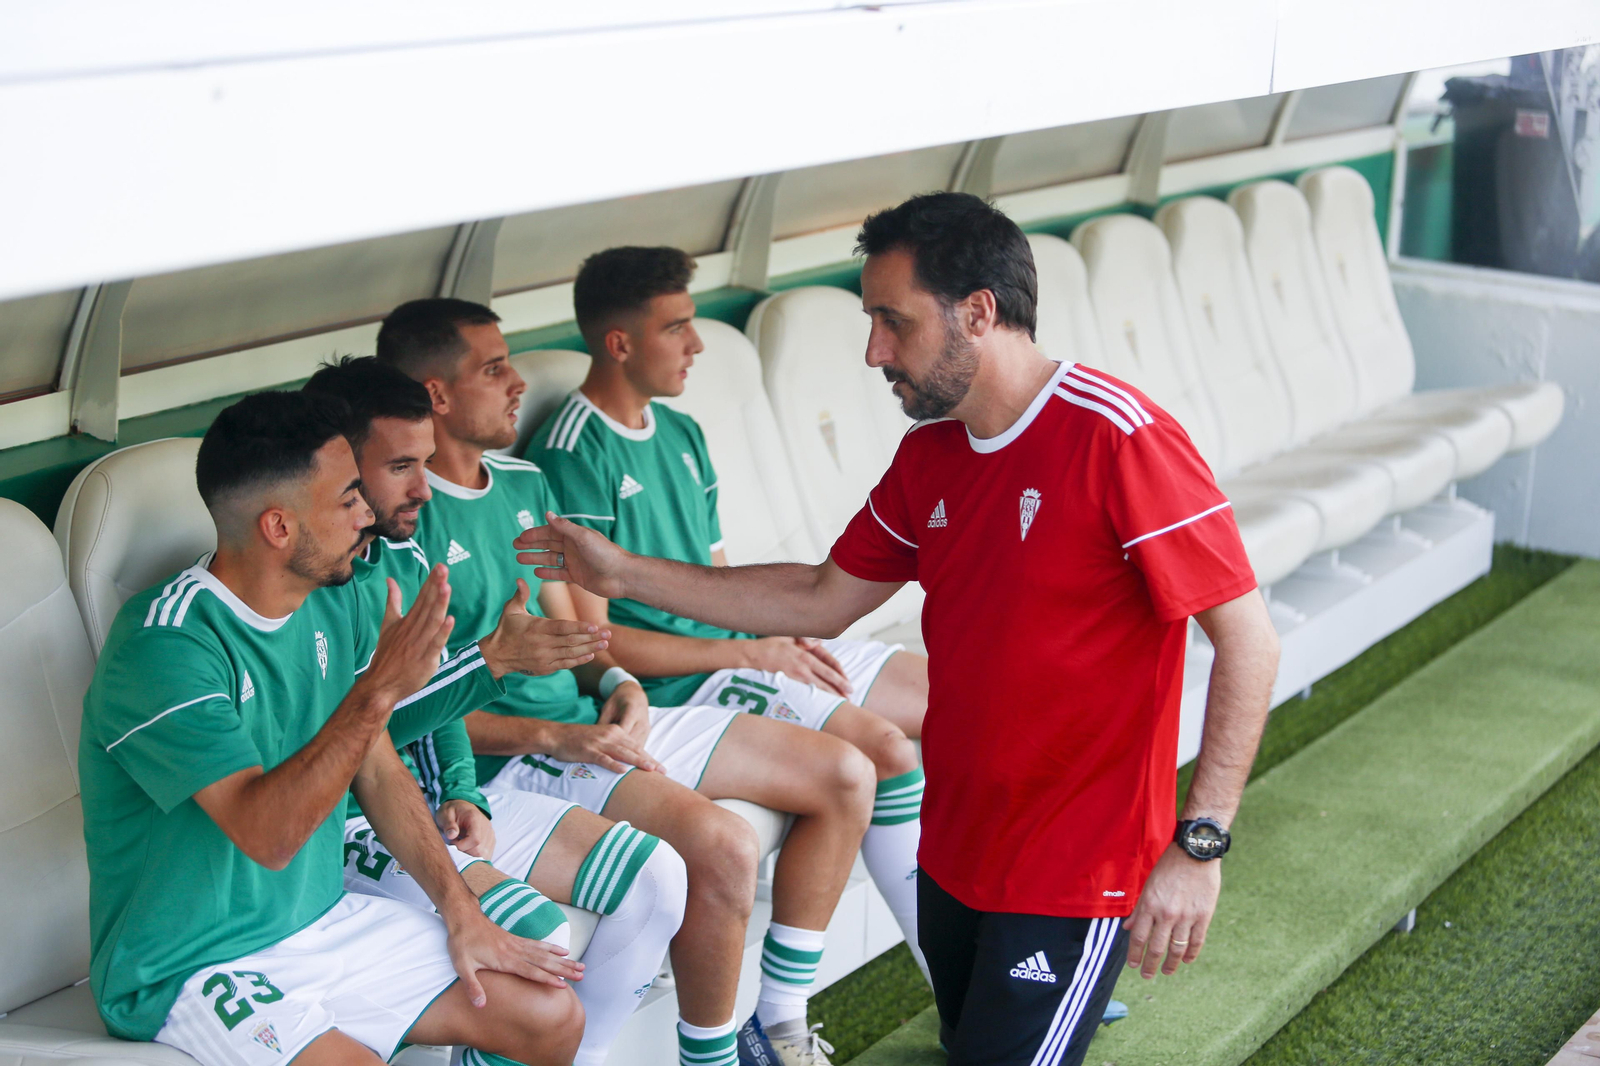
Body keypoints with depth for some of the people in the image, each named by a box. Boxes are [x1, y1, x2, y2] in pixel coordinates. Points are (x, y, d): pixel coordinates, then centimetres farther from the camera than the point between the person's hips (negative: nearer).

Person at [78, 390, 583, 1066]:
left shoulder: (334, 601, 2)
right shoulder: (163, 646, -23)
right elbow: (266, 834, -31)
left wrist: (460, 909, 5)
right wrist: (378, 691, -36)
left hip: (325, 921, 7)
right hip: (195, 969, -7)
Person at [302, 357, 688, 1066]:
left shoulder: (403, 556, 9)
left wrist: (462, 794, 1)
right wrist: (495, 658, -26)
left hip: (438, 800, 9)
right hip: (351, 823, -8)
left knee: (658, 880, -2)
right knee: (538, 938, -29)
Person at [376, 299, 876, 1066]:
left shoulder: (524, 484, 13)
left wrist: (616, 681, -1)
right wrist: (554, 738, -20)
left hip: (593, 717, 9)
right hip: (509, 754, -9)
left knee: (846, 776, 3)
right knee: (721, 843, -33)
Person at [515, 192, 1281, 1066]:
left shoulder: (1115, 437, -18)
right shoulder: (928, 455, 6)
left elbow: (1247, 640, -18)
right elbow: (822, 599, 14)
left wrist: (1198, 845, -22)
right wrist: (626, 574, 11)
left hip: (1071, 878, -8)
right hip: (956, 856, 8)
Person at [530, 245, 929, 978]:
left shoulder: (681, 433, 13)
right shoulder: (570, 457, -15)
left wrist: (786, 636, -2)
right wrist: (750, 653, -16)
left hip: (740, 648, 9)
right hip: (674, 684, -9)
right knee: (882, 746, -26)